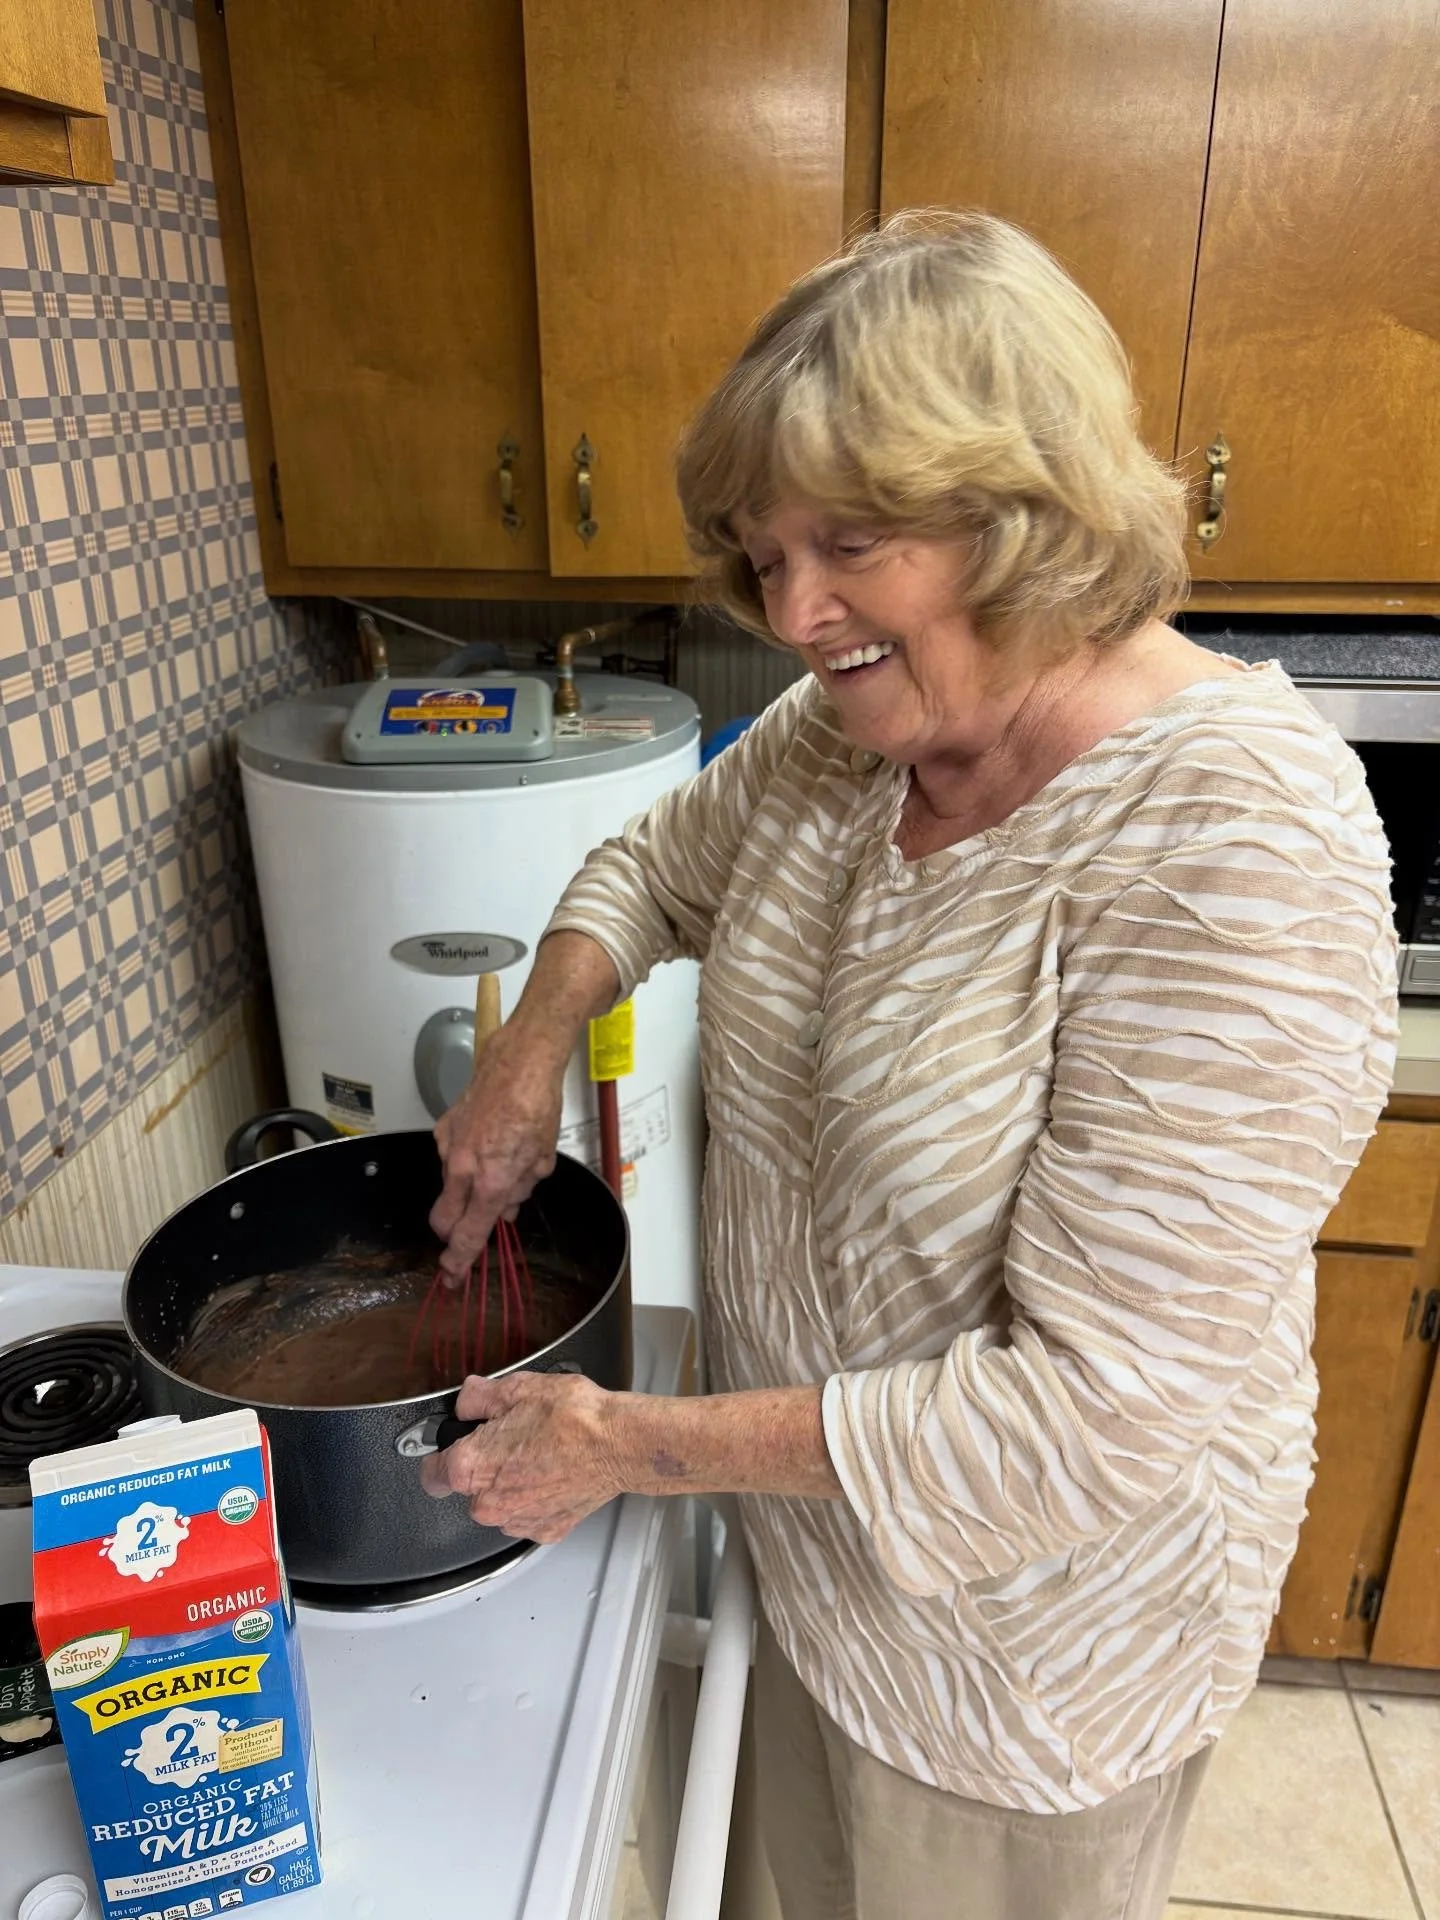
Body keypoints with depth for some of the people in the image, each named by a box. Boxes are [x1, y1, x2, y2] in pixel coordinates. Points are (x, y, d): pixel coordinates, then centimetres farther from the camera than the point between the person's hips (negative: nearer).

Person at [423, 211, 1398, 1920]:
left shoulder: (1238, 844, -31)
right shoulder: (844, 730, -8)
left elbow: (1098, 1408, -32)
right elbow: (654, 865, 11)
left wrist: (641, 1445, -26)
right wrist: (532, 1053, -8)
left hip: (1028, 1630, -6)